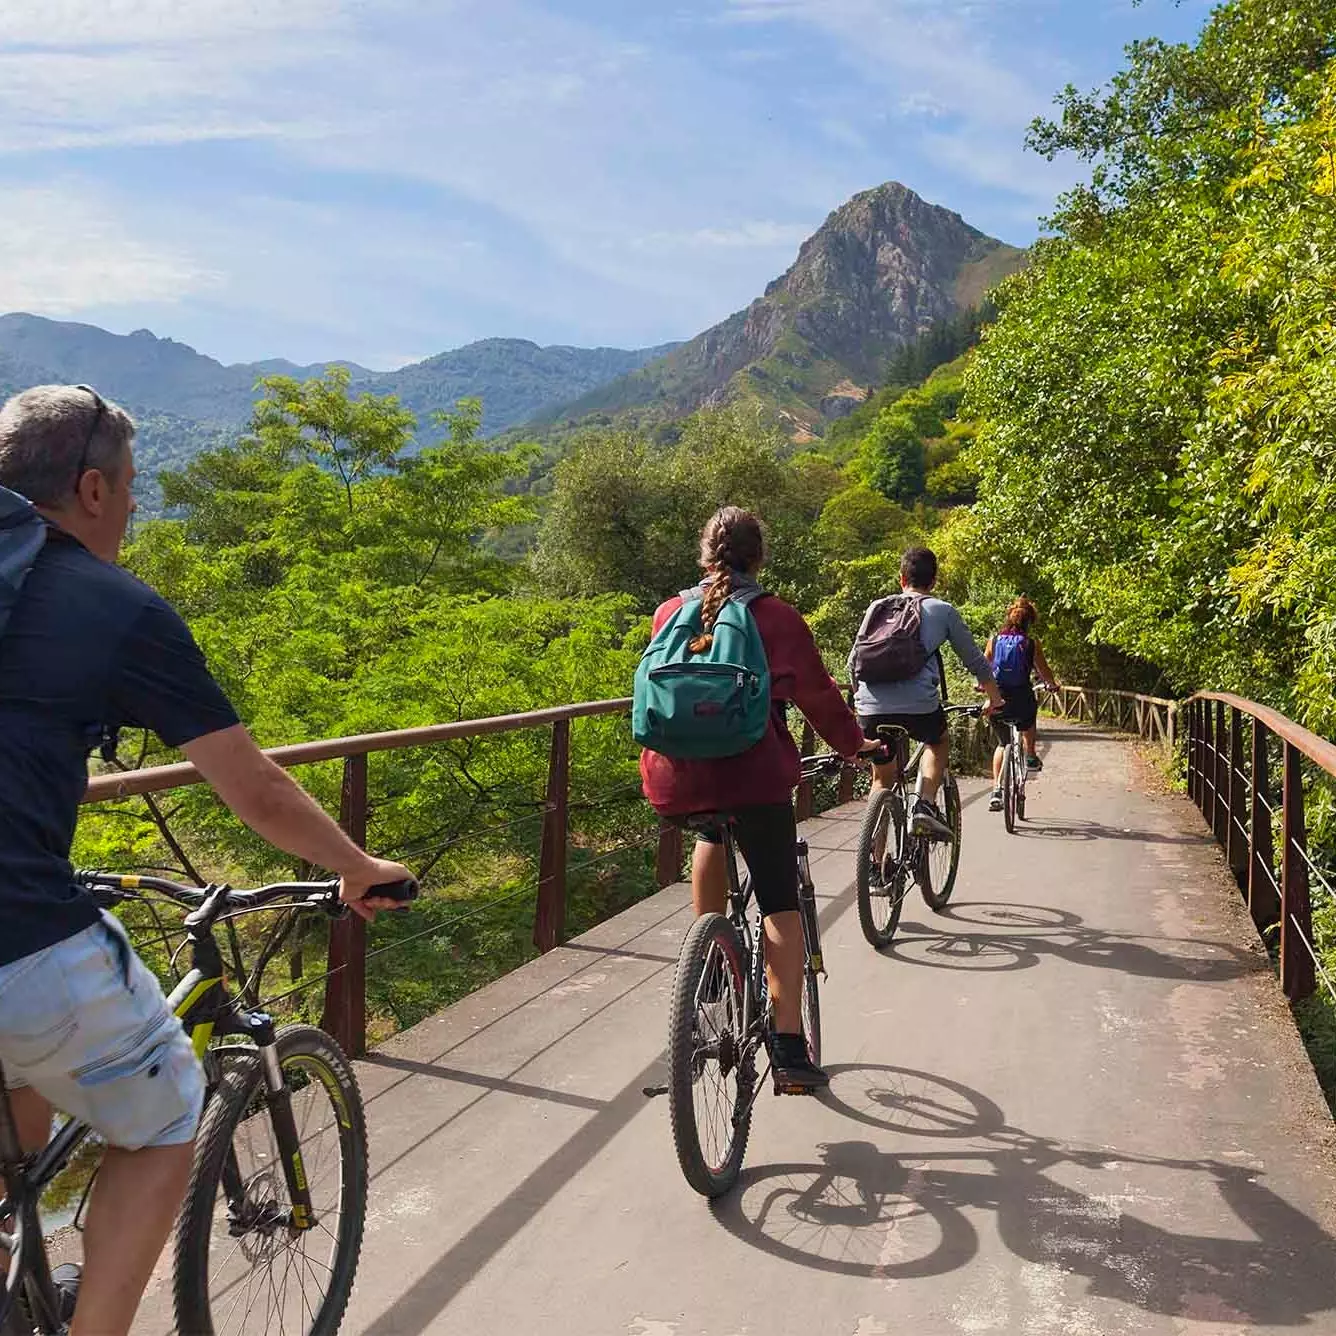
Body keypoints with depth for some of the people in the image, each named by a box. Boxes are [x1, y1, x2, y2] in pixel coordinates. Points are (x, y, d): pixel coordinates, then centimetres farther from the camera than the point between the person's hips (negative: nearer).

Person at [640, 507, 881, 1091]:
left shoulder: (669, 613, 9)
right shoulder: (778, 618, 0)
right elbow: (817, 694, 7)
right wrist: (854, 746, 24)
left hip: (678, 775, 4)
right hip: (754, 775, -4)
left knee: (713, 831, 36)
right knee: (781, 905, 7)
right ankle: (790, 1049, 3)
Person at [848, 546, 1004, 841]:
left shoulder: (877, 607, 20)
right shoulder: (942, 611, 13)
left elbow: (853, 661, 22)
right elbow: (975, 661, 18)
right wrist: (995, 699, 33)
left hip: (870, 708, 2)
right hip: (918, 706, -2)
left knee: (882, 778, 22)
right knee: (939, 742, 31)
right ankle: (925, 806, 10)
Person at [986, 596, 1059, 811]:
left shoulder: (994, 640, 2)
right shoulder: (1031, 644, -4)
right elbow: (1044, 672, 2)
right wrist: (1052, 685, 23)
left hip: (997, 701, 3)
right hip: (1021, 700, -2)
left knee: (1003, 743, 21)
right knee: (1028, 722, 36)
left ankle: (996, 790, 13)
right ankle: (1031, 757, 44)